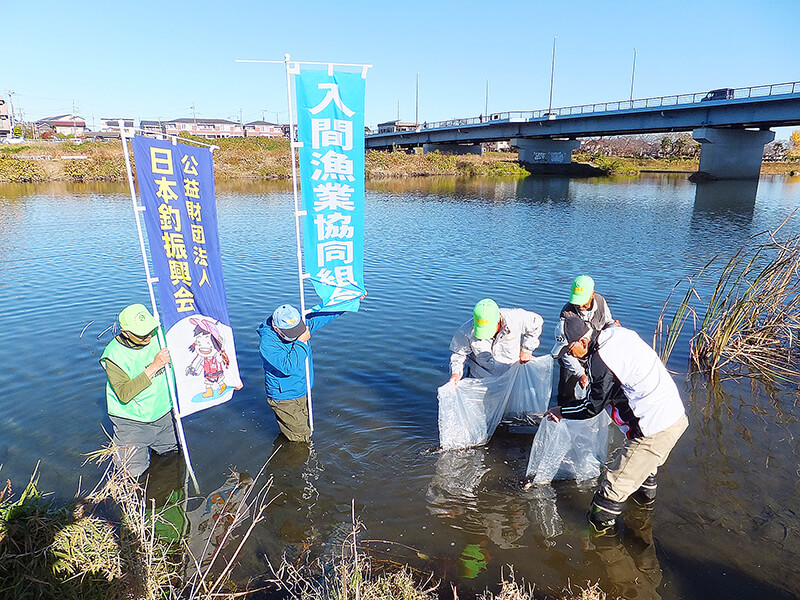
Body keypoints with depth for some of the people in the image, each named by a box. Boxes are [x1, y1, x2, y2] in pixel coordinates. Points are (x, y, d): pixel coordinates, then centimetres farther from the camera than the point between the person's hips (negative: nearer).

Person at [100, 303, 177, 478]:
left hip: (162, 413, 4)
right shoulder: (114, 355, -21)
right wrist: (154, 367, -33)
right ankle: (119, 443, 27)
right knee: (135, 470, -2)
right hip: (132, 421, -4)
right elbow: (124, 394, -29)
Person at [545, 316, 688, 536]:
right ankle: (645, 496, 61)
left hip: (655, 431, -10)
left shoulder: (601, 363, -24)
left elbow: (593, 407, -11)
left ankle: (601, 524, 20)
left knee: (617, 481, 3)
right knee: (646, 462, 36)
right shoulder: (619, 333, 2)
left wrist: (561, 411, 3)